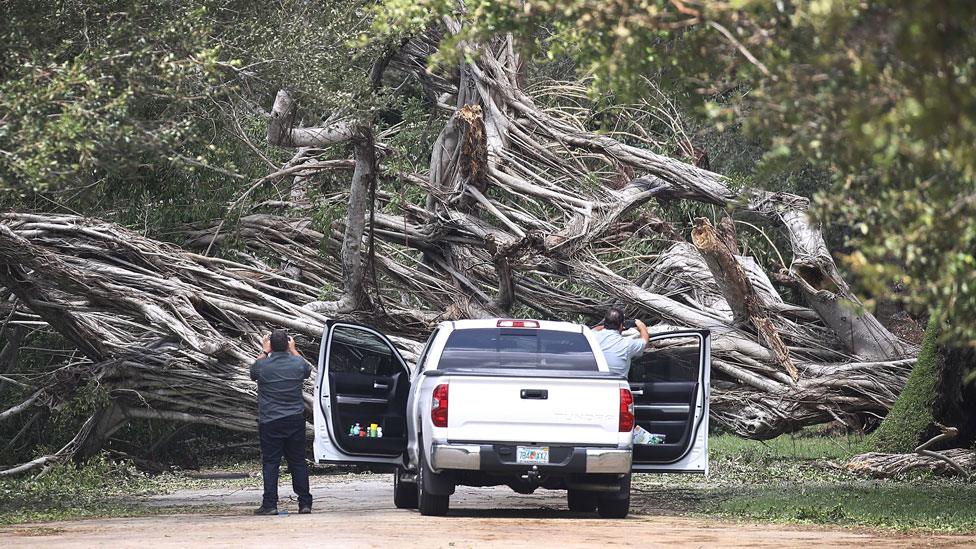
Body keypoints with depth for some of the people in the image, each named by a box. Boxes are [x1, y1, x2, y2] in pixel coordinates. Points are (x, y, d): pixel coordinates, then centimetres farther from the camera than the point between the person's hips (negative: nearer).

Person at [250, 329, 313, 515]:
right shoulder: (298, 364, -5)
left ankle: (270, 504, -3)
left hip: (270, 422, -2)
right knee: (298, 462, 9)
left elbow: (253, 373, 15)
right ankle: (305, 503, 10)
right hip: (295, 421, 2)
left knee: (270, 463, 2)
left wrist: (264, 351, 24)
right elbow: (307, 370, 21)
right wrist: (293, 350, 29)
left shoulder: (262, 365, -10)